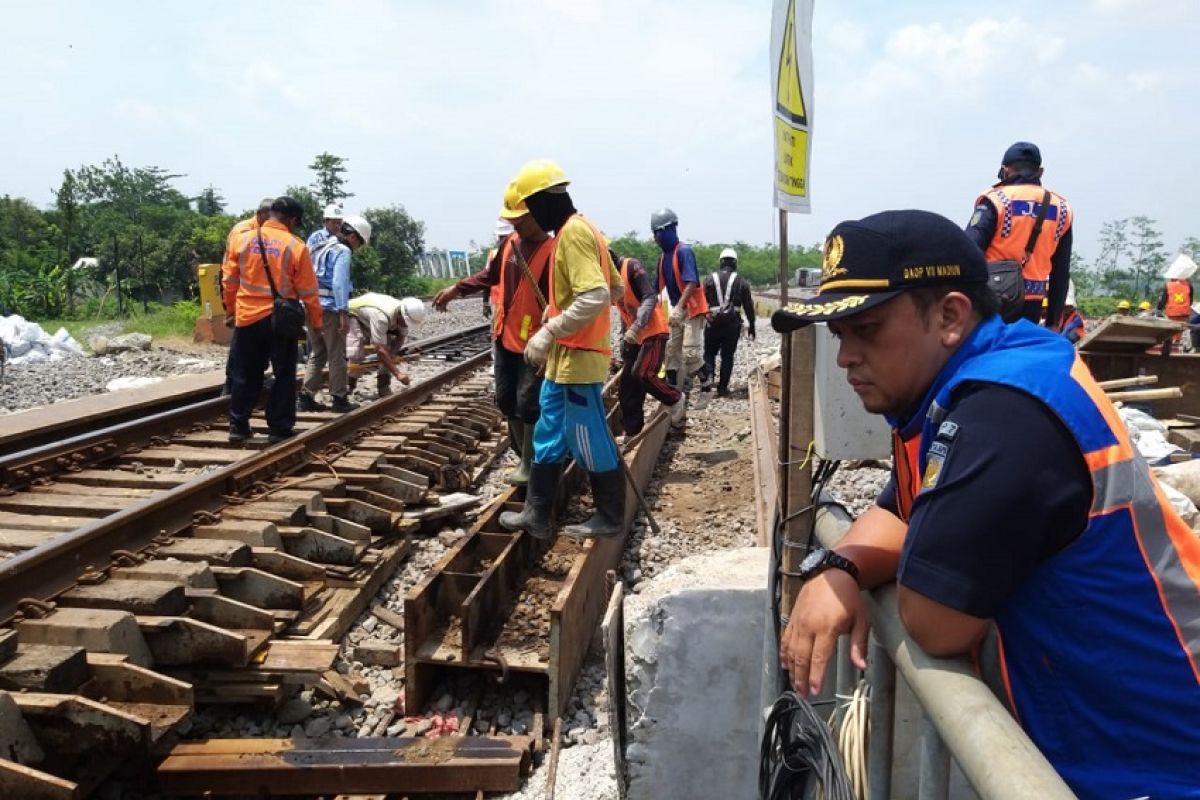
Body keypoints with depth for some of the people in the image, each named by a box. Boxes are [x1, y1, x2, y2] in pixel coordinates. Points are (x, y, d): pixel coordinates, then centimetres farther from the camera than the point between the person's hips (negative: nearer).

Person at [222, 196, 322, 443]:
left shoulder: (243, 239, 0)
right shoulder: (296, 246, -9)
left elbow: (229, 279, 7)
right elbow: (308, 291, -4)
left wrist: (231, 309, 20)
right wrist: (316, 321, 8)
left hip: (247, 317, 3)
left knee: (245, 374, 14)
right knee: (284, 375, 8)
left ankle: (238, 426, 19)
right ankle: (279, 428, 9)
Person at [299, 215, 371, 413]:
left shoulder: (320, 248, 18)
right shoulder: (342, 251, -9)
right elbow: (339, 283, -19)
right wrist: (344, 313, -21)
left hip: (312, 306, 8)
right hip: (330, 308, -8)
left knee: (317, 354, 14)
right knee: (337, 355, 1)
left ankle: (306, 397, 11)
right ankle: (339, 399, 5)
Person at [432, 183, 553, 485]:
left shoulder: (551, 251, -18)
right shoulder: (509, 243, 5)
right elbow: (489, 275, 21)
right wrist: (457, 289, 12)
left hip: (533, 344, -8)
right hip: (504, 337, 8)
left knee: (528, 404, -2)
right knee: (506, 400, 15)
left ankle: (529, 463, 12)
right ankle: (524, 456, 29)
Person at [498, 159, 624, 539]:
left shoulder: (572, 233, -18)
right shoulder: (579, 230, 12)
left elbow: (596, 297, -29)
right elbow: (614, 286, 20)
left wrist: (548, 332, -27)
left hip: (578, 358, -10)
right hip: (564, 357, 10)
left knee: (589, 439, 2)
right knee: (549, 434, 14)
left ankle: (610, 517, 15)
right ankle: (537, 513, 23)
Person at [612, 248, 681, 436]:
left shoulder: (632, 267, -14)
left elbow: (650, 297, -22)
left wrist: (635, 328, -31)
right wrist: (624, 338, 18)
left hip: (653, 332, -9)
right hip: (633, 336, 9)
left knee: (642, 373, -20)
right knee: (627, 385, 5)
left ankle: (674, 399, 6)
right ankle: (632, 433, 12)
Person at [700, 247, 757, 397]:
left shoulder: (710, 279, 1)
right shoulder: (741, 282, 4)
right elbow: (749, 306, 5)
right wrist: (751, 327, 12)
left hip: (713, 323, 0)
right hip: (733, 324, 0)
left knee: (709, 352, 14)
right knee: (727, 355, 7)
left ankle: (707, 373, -12)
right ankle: (723, 387, 8)